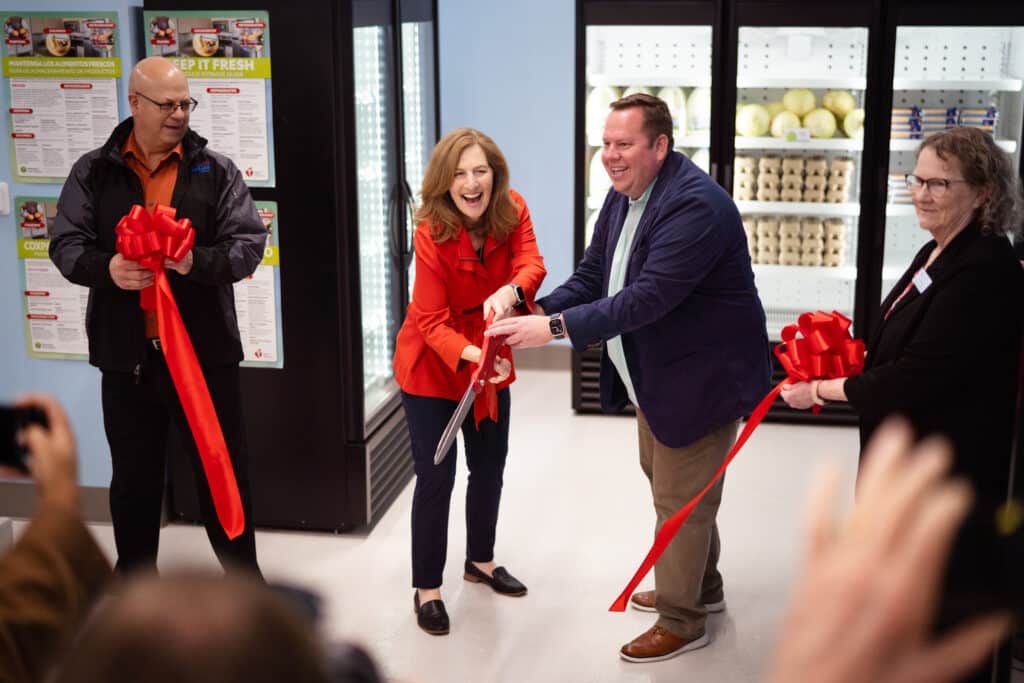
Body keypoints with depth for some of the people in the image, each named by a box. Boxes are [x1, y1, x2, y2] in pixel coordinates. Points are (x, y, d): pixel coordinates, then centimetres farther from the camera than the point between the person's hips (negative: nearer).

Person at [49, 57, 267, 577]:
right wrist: (106, 268, -20)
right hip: (127, 352, 1)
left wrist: (197, 261, -23)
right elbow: (65, 244, 2)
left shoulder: (215, 170, 2)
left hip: (204, 349, -1)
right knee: (134, 476, 14)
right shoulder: (94, 171, 4)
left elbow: (249, 243, -4)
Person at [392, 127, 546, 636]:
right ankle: (426, 588, 14)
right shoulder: (432, 232, -25)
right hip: (432, 366, -5)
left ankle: (480, 560, 39)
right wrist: (472, 355, -43)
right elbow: (432, 321, -26)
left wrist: (510, 292, -48)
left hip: (491, 356, 5)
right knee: (436, 476, -2)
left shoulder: (512, 211, -12)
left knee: (491, 465, 17)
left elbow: (531, 264, -26)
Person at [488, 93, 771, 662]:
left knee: (680, 499, 3)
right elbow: (592, 275, 4)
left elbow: (647, 297, -35)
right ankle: (702, 586, 45)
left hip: (704, 376, -10)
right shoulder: (622, 196, 3)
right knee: (667, 483, 24)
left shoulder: (695, 206, -28)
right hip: (655, 374, 10)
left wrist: (556, 327, -37)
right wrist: (537, 310, -14)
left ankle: (680, 621, 22)